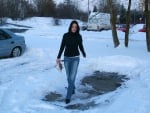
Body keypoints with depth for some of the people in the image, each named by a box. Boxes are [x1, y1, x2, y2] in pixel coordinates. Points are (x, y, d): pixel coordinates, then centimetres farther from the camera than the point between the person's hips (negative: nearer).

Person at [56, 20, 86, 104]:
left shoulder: (79, 36, -7)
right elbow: (62, 47, 0)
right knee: (69, 77, 13)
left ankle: (68, 97, -3)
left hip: (75, 58, -2)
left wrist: (84, 54, 25)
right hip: (67, 58, 2)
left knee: (72, 77, -10)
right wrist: (58, 57, 0)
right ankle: (73, 88, 43)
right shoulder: (65, 35, -7)